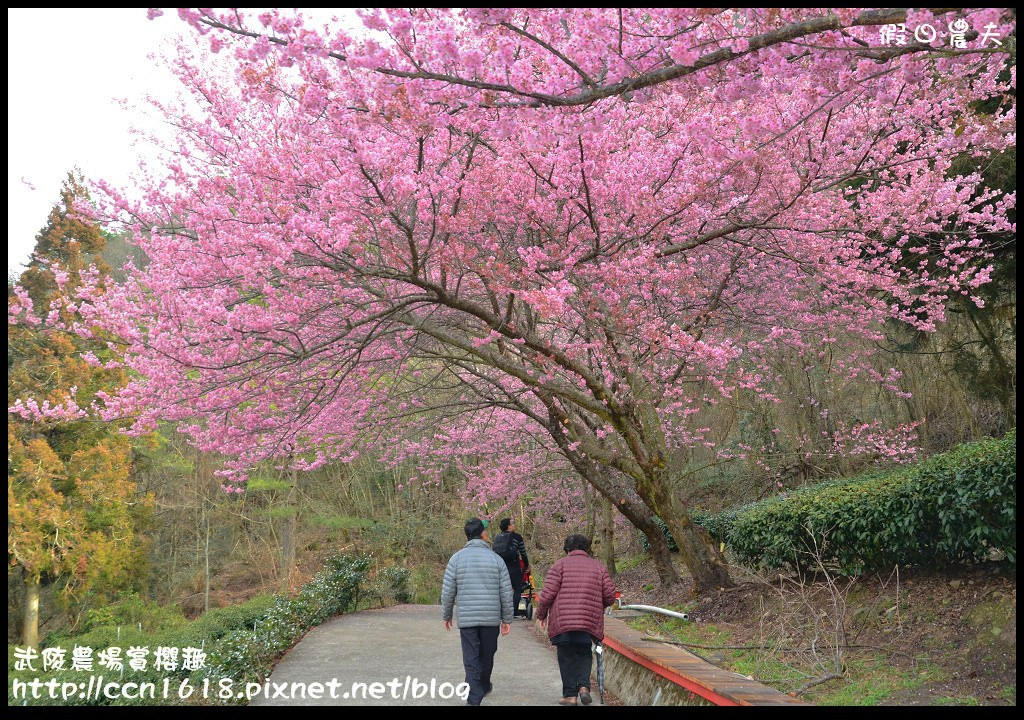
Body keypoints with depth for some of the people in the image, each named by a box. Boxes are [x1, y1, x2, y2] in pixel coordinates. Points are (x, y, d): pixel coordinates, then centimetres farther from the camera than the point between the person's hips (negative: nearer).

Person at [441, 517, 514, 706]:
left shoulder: (457, 558, -2)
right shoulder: (496, 559, -2)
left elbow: (448, 592, -1)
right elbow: (506, 592, -1)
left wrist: (446, 615, 12)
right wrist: (507, 619, 8)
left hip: (466, 619, -1)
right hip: (491, 618, 1)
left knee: (471, 660, 2)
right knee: (487, 656, 19)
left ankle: (474, 697, -4)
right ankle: (484, 687, 38)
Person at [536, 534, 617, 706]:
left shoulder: (561, 565, 2)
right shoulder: (599, 567, 11)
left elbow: (548, 593, -5)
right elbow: (610, 596, 8)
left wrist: (541, 615, 8)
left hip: (562, 621, -2)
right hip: (590, 621, 2)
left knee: (567, 658, 6)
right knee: (584, 654, 17)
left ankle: (570, 695, 6)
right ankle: (584, 685, -2)